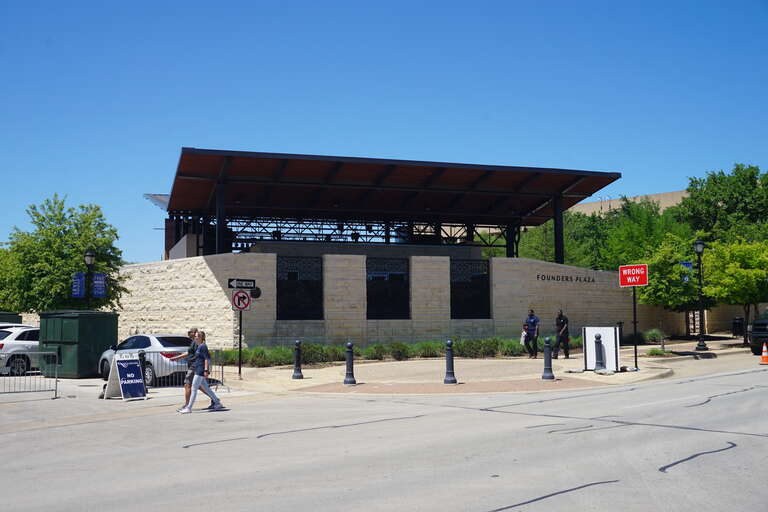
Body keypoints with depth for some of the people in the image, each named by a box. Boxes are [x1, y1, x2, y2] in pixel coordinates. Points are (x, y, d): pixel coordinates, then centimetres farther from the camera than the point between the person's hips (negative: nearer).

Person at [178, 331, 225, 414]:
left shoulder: (203, 346, -12)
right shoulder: (199, 346, 17)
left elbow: (206, 358, -16)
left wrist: (206, 370, -21)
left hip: (201, 371, -10)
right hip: (198, 370, 10)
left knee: (194, 388, -8)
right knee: (206, 388, 13)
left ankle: (189, 408, -5)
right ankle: (218, 403, 18)